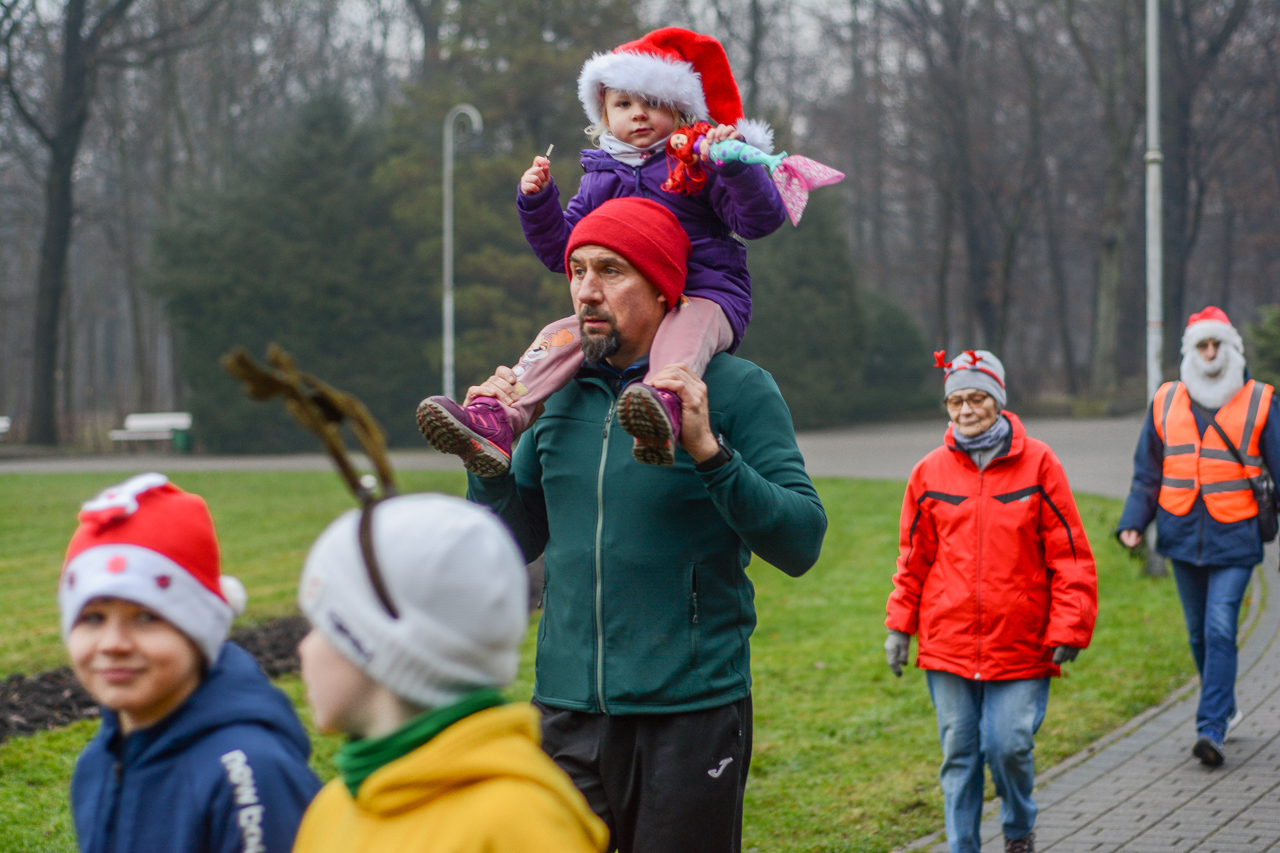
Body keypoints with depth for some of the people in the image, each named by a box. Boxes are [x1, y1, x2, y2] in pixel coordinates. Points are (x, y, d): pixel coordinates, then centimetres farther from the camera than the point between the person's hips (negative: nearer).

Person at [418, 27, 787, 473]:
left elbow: (761, 219, -5)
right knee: (560, 335, -23)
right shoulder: (600, 177, 21)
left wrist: (737, 164, -22)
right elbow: (562, 251, 23)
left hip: (705, 298, -4)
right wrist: (537, 202, 6)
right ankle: (493, 422, -43)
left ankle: (665, 411, -70)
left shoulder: (699, 164, 7)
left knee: (685, 327, -39)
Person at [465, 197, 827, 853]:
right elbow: (517, 544, 18)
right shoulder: (559, 395, 9)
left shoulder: (736, 390, -5)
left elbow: (802, 543, -13)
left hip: (691, 717, -4)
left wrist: (709, 453, -22)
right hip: (567, 713, 4)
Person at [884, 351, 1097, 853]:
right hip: (947, 644, 2)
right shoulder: (931, 472, 4)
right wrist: (899, 623, 8)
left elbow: (1069, 553, -1)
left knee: (1009, 746, -5)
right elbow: (914, 557, 14)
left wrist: (1068, 629, -6)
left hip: (1020, 643, -2)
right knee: (959, 755, 5)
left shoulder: (1036, 464, -2)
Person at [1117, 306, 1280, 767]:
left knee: (1220, 631, -13)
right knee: (1199, 632, 12)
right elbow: (1147, 473, 12)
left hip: (1234, 537, -3)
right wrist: (1132, 522, 1)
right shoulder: (1166, 402, 7)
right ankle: (1225, 707, 33)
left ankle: (1211, 729, -14)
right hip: (1182, 535, 3)